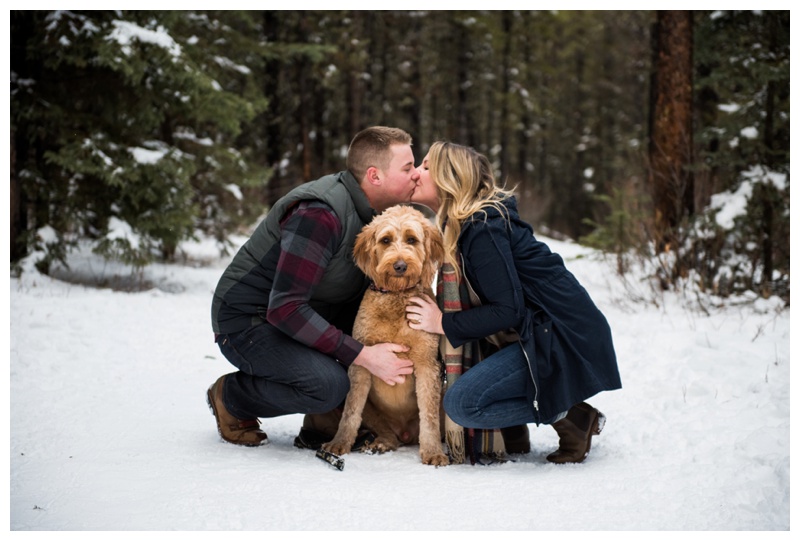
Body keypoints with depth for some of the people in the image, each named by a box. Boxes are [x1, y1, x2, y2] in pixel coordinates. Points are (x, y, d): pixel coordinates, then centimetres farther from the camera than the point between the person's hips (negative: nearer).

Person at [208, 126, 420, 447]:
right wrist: (363, 356, -32)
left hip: (307, 314, 9)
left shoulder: (372, 209, 0)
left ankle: (331, 414, 4)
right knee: (328, 383, -31)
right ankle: (230, 397, -3)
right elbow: (285, 309, -33)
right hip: (248, 321, -9)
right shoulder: (319, 214, -29)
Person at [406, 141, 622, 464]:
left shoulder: (482, 229, -17)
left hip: (566, 341, -10)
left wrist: (444, 323, -14)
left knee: (462, 403, -18)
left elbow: (508, 311, -20)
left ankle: (569, 416, -6)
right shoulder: (461, 224, 13)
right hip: (542, 332, 10)